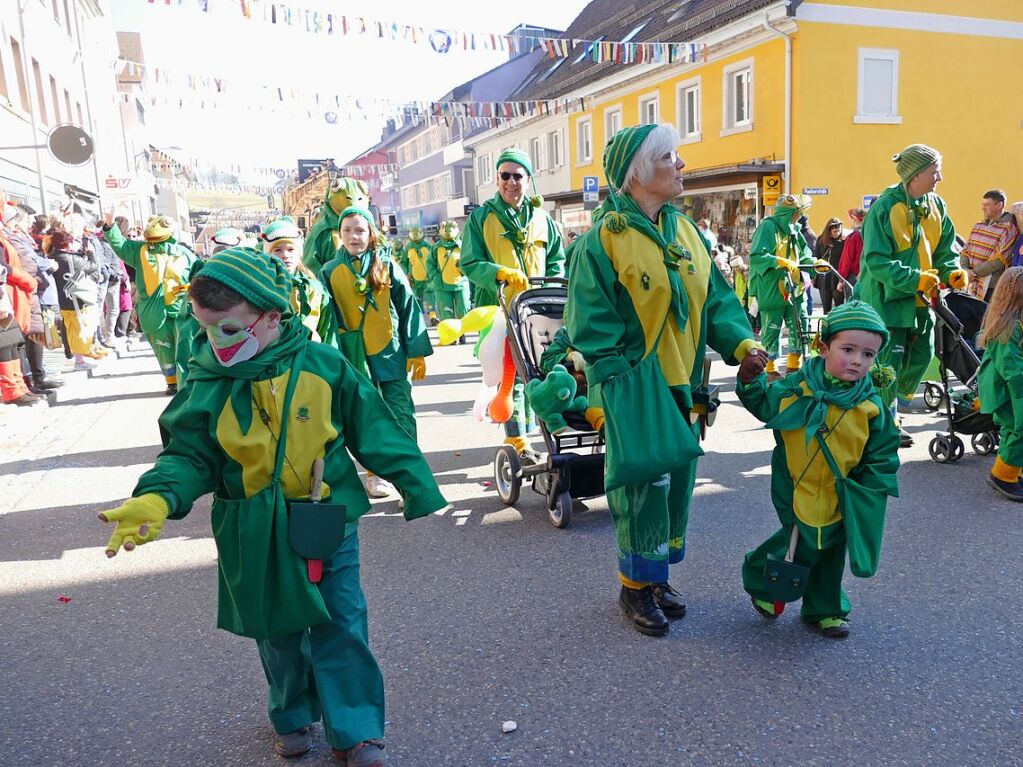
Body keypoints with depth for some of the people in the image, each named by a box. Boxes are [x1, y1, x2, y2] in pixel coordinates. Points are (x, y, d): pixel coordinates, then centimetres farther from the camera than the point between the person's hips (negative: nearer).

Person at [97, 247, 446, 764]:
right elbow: (189, 455, -5)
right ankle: (292, 717, 44)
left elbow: (375, 432, -6)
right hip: (255, 539, 2)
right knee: (277, 633, 19)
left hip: (329, 526, -1)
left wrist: (417, 487, -2)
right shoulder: (207, 385, -9)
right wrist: (157, 498, -26)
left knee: (341, 630, 8)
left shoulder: (323, 366, -12)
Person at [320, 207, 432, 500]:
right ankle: (374, 473, 20)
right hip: (354, 356, 1)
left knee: (401, 414, -2)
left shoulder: (387, 265, 2)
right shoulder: (330, 271, 5)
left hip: (391, 352, -1)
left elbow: (408, 307, 2)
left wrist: (418, 352, -1)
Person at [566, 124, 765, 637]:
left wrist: (741, 342, -6)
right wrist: (618, 387, -18)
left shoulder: (686, 230, 8)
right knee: (643, 485, 1)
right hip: (635, 389, -7)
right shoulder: (603, 240, -13)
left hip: (683, 385, 7)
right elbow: (592, 326, -14)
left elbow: (715, 297, 10)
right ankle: (635, 586, 22)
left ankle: (657, 575, 34)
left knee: (677, 481, 14)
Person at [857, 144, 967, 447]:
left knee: (921, 356, 10)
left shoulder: (936, 205, 6)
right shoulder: (885, 207, -16)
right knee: (889, 362, -5)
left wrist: (952, 272, -3)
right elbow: (877, 261, -19)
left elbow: (945, 248, 16)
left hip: (921, 299, 7)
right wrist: (914, 279, -25)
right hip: (888, 297, -7)